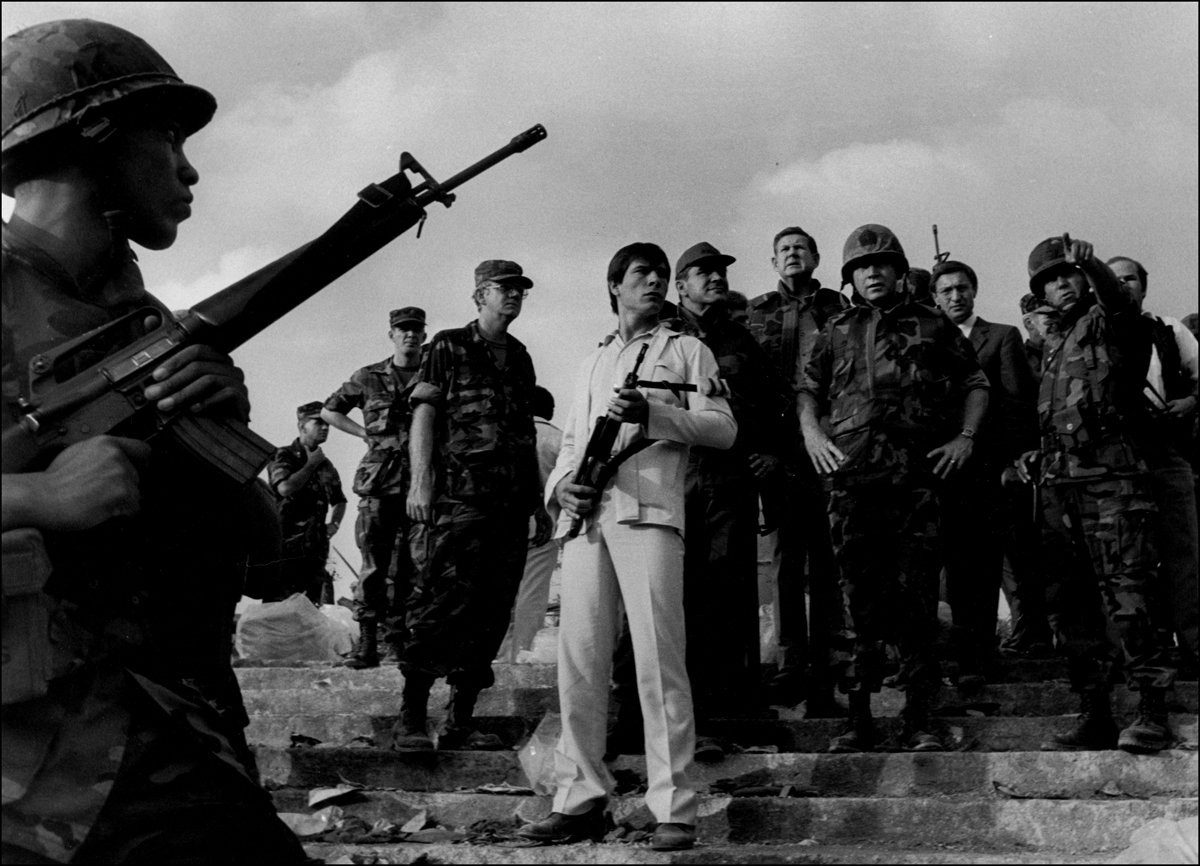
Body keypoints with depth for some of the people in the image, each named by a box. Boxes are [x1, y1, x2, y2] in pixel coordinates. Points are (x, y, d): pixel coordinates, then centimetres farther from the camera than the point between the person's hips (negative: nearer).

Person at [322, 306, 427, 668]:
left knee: (406, 567, 3)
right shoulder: (368, 378, 9)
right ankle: (367, 644, -2)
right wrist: (365, 433, 8)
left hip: (420, 483, 1)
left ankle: (397, 639, 10)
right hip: (379, 482, -1)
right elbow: (328, 411, 20)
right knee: (373, 565, -4)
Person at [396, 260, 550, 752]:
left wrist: (538, 503, 20)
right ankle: (411, 721, -4)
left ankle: (461, 723, 10)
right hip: (459, 496, -6)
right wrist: (421, 480, -16)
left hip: (511, 504, 6)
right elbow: (424, 414, -3)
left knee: (490, 614, 4)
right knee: (441, 607, -10)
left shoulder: (520, 359, 22)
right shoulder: (449, 347, 5)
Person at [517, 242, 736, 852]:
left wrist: (652, 411, -12)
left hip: (648, 510, -4)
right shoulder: (592, 365, 29)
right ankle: (580, 800, 6)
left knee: (658, 657, -11)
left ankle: (674, 809, -9)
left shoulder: (687, 350, 15)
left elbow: (723, 428, 3)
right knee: (579, 657, 0)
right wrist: (560, 485, 4)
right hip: (585, 514, 5)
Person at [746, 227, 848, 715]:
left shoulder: (837, 308, 12)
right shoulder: (757, 311, 16)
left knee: (824, 557, -2)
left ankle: (823, 668, 1)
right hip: (777, 447, 2)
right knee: (788, 555, 3)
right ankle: (792, 663, 6)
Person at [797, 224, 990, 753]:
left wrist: (965, 437, 4)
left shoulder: (931, 326, 13)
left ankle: (918, 719, 6)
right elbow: (808, 389, 21)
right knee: (858, 597, 2)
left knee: (917, 597, -1)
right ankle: (858, 719, 7)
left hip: (917, 474, -1)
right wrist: (811, 435, 4)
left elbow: (976, 383, 16)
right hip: (852, 475, 1)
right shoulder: (837, 331, 17)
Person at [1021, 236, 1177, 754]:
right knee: (1070, 602, 6)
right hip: (1057, 483, 7)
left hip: (1110, 477, -7)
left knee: (1126, 596, -10)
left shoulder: (1106, 323, 2)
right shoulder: (1049, 343, 21)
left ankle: (1152, 712, -6)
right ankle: (1094, 716, 12)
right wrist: (1036, 455, 11)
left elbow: (1121, 303, -23)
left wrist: (1091, 264, -38)